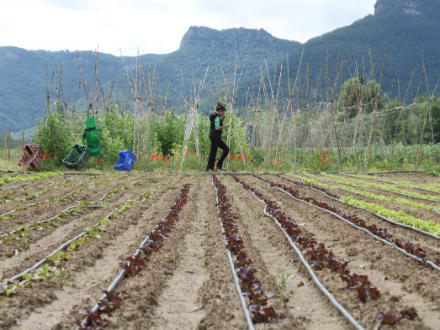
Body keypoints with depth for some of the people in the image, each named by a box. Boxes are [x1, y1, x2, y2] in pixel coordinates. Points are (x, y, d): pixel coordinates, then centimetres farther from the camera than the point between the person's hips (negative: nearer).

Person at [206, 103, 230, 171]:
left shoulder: (216, 116, 15)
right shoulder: (217, 117, -16)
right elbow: (217, 128, -21)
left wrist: (222, 119, 12)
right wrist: (225, 126, -11)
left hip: (216, 137, 10)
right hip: (215, 137, -10)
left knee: (226, 149, 11)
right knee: (213, 153, -4)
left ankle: (219, 165, 10)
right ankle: (209, 169, 2)